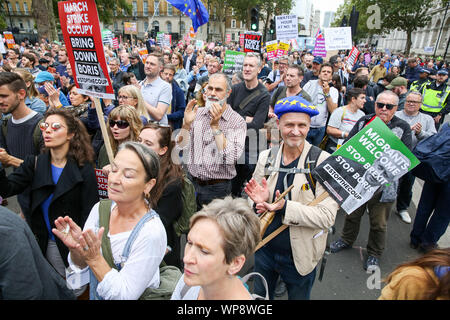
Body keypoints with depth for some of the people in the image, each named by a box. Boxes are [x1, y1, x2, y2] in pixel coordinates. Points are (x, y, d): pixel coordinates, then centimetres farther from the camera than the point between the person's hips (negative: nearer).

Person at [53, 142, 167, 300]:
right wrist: (76, 250, -17)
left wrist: (94, 258, -23)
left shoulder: (152, 233, -21)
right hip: (93, 295, 4)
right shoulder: (99, 209, -6)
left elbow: (125, 295, -17)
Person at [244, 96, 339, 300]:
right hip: (264, 249, 4)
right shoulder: (266, 157, -6)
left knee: (298, 296, 23)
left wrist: (284, 207, -33)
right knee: (259, 295, 26)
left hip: (299, 256, -3)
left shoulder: (322, 161, -19)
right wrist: (260, 201, -20)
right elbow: (252, 202, 3)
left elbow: (327, 216, -22)